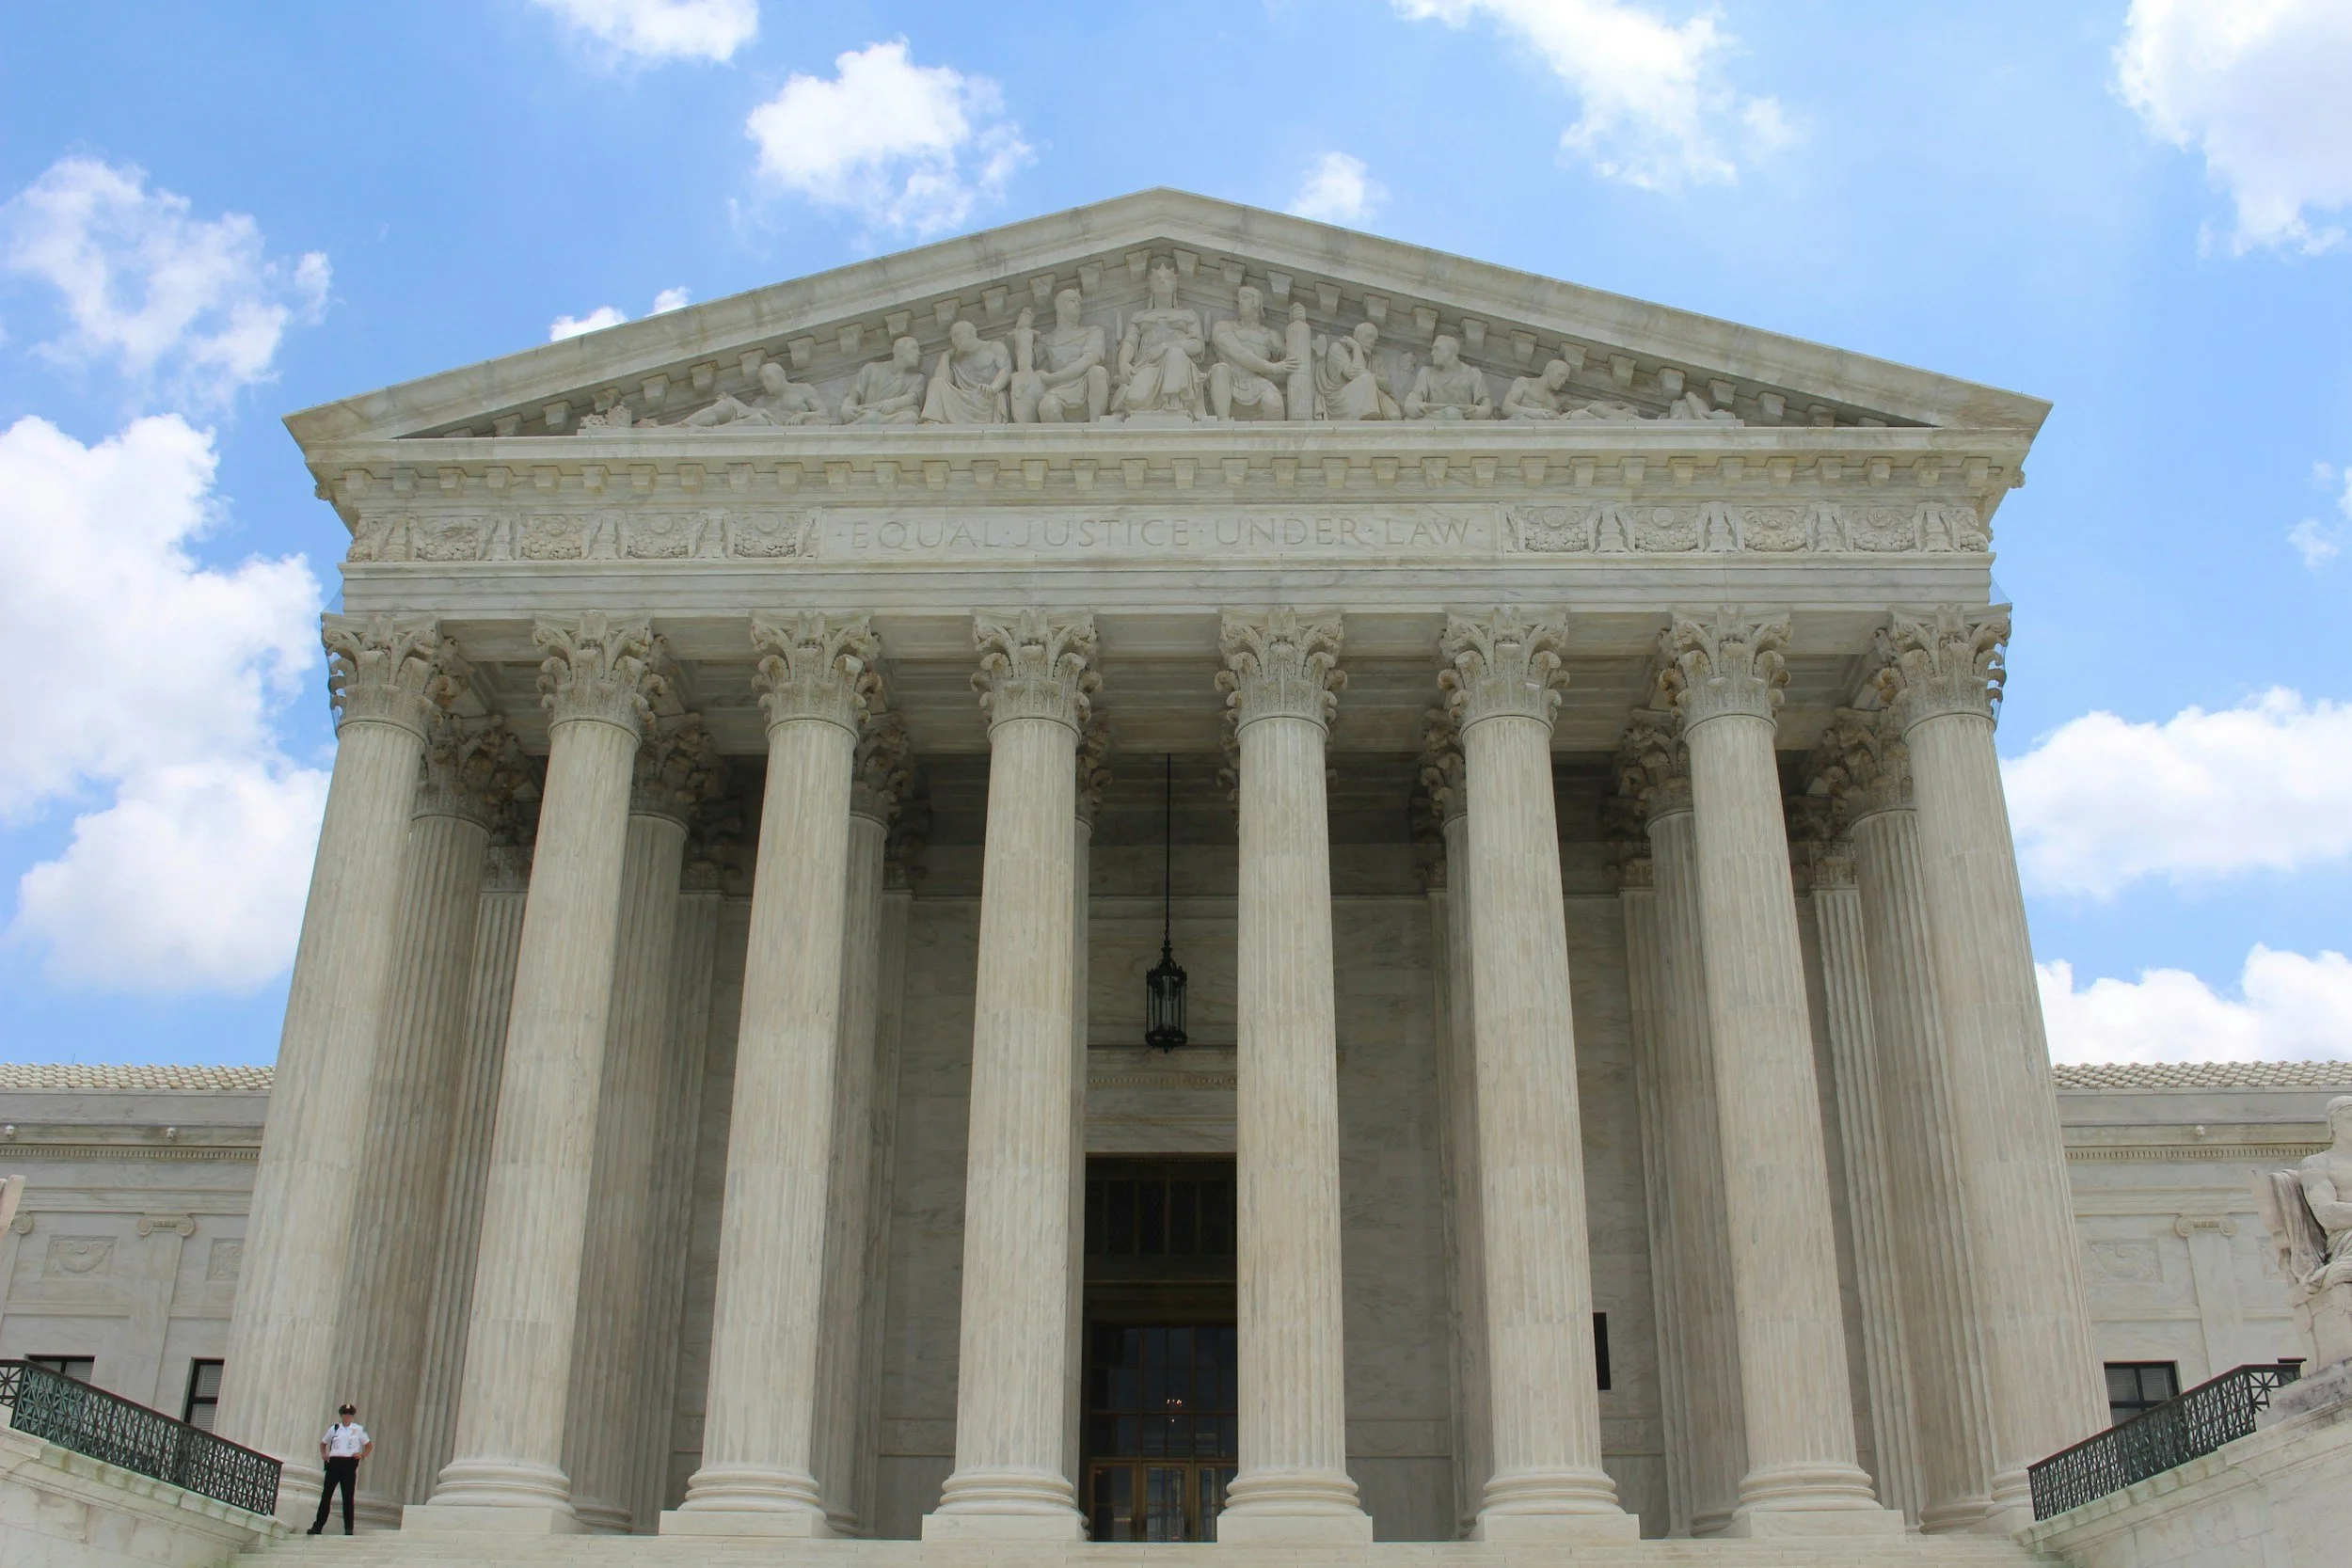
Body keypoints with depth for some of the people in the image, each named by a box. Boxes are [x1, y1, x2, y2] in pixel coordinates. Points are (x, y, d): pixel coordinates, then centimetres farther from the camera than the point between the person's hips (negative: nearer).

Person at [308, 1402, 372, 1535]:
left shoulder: (359, 1429, 7)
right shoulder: (334, 1429, 12)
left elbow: (369, 1445, 14)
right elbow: (323, 1443, 25)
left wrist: (362, 1455, -2)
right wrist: (323, 1454, 8)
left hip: (349, 1464, -2)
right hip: (334, 1463, 2)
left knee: (348, 1497, -3)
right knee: (326, 1495, 1)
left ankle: (348, 1528, 1)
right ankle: (318, 1526, 7)